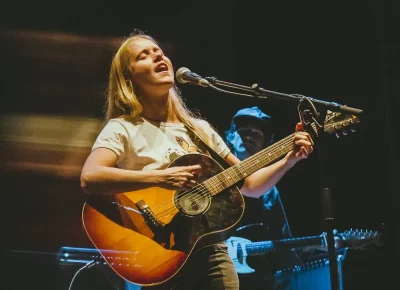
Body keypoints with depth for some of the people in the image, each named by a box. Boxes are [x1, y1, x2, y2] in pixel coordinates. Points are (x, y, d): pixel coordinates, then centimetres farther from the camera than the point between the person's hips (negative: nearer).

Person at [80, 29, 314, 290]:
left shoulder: (199, 129, 14)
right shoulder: (123, 128, -3)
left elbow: (249, 184, 17)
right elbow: (89, 178, -22)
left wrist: (289, 159, 2)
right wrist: (160, 178, -28)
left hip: (210, 250, 5)